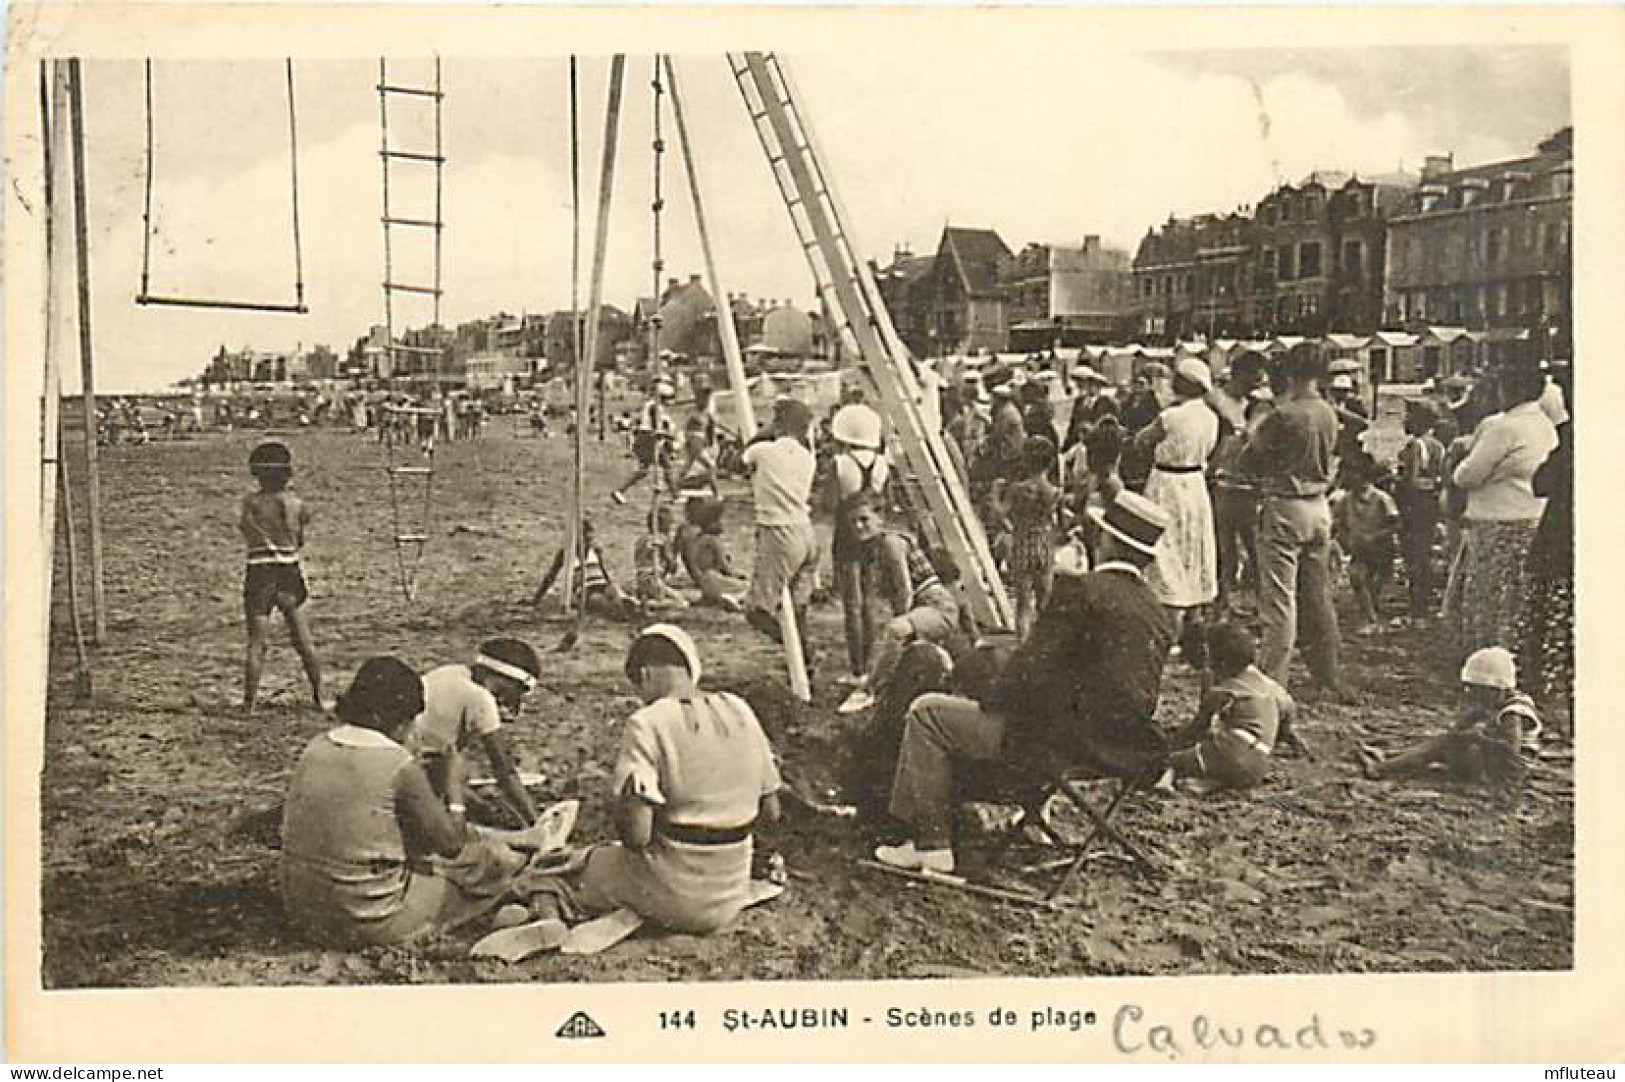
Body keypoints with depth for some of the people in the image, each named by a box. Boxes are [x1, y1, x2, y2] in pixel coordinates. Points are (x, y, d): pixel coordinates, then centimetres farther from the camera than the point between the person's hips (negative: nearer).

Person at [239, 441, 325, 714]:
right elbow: (300, 541, 5)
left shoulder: (251, 502, -8)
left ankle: (249, 703, 3)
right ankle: (319, 698, 18)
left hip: (260, 573, -2)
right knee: (304, 642, 12)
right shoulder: (296, 504, -2)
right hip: (291, 573, 2)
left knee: (256, 644, 3)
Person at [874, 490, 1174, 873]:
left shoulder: (1083, 591, -16)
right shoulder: (1158, 614, 8)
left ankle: (929, 845, 4)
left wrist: (989, 697, 2)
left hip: (1062, 742, -9)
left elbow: (1032, 666, -17)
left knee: (927, 713, 3)